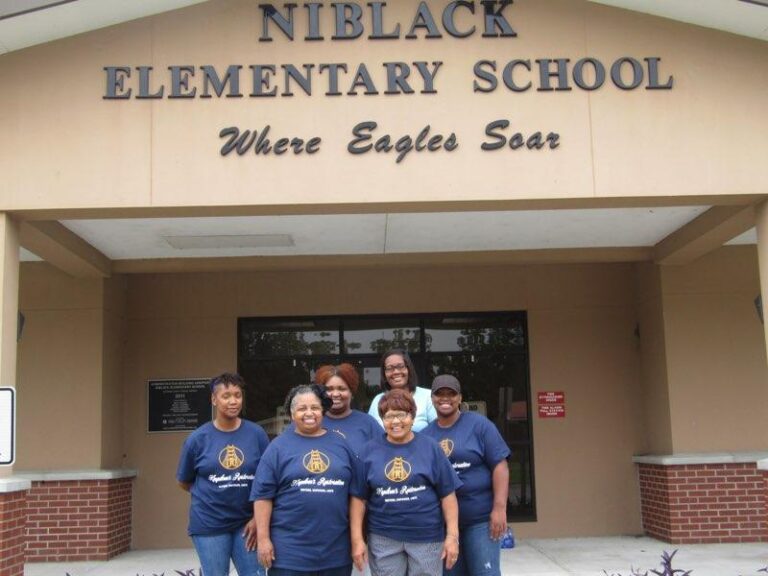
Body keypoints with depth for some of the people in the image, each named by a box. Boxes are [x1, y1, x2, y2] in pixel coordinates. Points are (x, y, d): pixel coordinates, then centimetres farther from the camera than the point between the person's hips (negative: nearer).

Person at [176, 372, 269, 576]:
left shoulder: (256, 434, -3)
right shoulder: (198, 438, -4)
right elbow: (184, 482, 9)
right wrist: (210, 495, 9)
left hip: (247, 523, 1)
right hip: (209, 525, -1)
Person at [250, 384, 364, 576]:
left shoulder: (340, 444, 9)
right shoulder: (278, 447, 1)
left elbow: (356, 492, 10)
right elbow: (263, 495, -3)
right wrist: (263, 538, -8)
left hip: (336, 550, 3)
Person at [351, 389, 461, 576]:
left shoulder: (430, 447, 1)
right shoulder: (371, 450, 3)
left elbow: (447, 495, 1)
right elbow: (359, 498, 2)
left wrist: (452, 535, -5)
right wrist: (357, 539, -2)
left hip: (427, 537, -1)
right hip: (383, 539, 1)